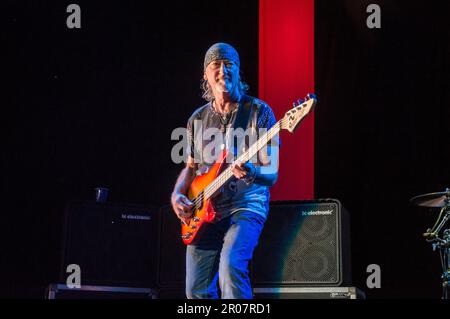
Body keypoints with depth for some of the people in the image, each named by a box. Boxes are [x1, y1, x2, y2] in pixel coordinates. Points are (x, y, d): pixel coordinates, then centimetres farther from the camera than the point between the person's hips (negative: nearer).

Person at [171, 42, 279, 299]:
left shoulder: (259, 111, -3)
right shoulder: (198, 119, 11)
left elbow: (272, 173, -7)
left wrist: (252, 172, -30)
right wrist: (177, 195, 2)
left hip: (246, 205, -5)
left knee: (231, 266, -31)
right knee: (197, 291, 5)